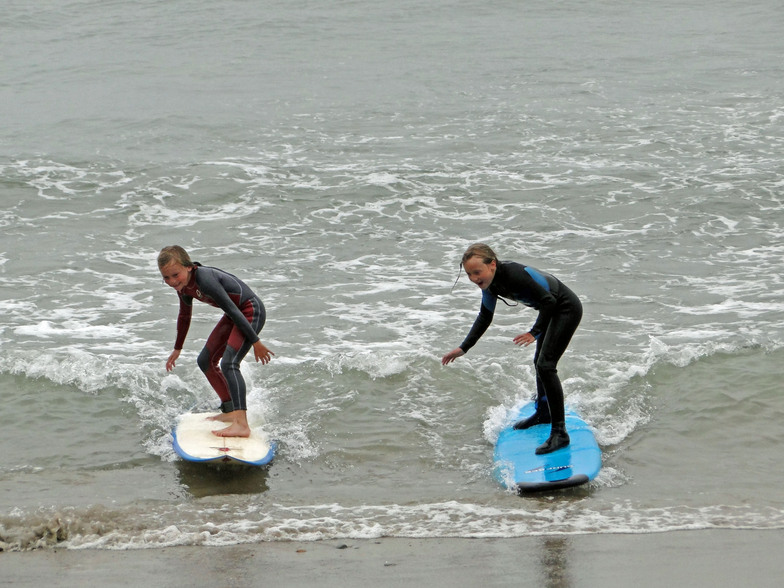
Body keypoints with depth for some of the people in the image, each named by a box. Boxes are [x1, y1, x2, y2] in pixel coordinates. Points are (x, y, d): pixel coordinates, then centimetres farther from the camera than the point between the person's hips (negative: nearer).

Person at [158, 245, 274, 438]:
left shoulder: (205, 280, -29)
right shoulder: (184, 285, 0)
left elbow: (233, 310, -26)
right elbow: (184, 316, 18)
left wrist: (255, 341, -21)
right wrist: (177, 348, 29)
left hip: (251, 310, -10)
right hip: (235, 314, 10)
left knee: (229, 363, -25)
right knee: (206, 361, 15)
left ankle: (241, 424, -34)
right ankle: (230, 411, 26)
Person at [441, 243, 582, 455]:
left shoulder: (515, 275, -35)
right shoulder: (490, 282, -6)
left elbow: (548, 301, -29)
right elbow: (484, 318, 7)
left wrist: (535, 332, -34)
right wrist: (463, 348, 5)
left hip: (567, 310, -10)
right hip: (551, 311, 10)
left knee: (546, 365, -19)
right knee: (540, 362, 25)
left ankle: (559, 432, -19)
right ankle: (543, 413, 48)